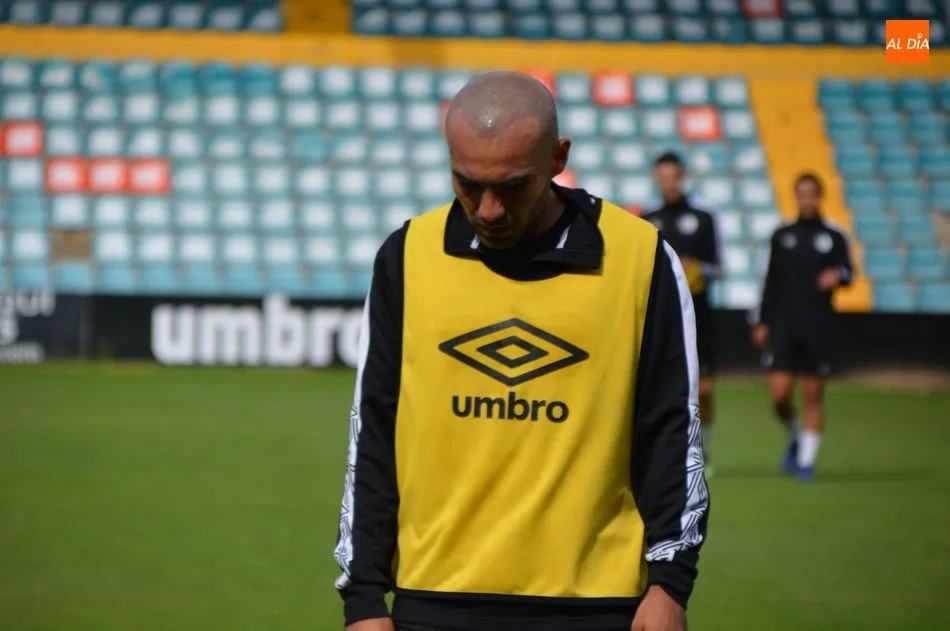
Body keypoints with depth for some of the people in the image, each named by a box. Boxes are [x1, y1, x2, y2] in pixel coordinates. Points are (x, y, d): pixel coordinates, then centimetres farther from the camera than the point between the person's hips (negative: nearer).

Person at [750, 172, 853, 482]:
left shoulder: (834, 238, 6)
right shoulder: (782, 236, 12)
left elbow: (847, 272, -5)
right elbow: (772, 282, 15)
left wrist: (838, 275, -29)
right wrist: (762, 322, 11)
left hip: (818, 328, -1)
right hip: (784, 326, 2)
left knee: (813, 396, -1)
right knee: (779, 393, -7)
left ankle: (806, 459, 7)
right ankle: (796, 438, 21)